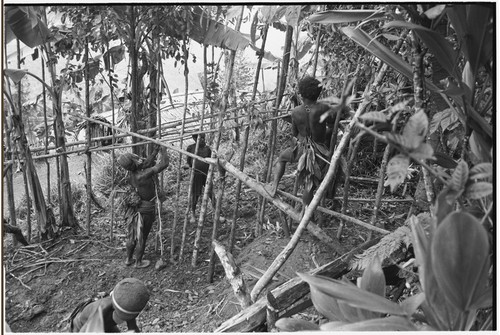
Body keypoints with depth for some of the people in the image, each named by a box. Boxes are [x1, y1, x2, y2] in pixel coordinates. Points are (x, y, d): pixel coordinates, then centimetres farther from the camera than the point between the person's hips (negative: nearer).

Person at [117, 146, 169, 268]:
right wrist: (164, 151, -17)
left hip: (135, 208, 7)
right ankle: (139, 262, 28)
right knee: (142, 237, 11)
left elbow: (147, 163, 9)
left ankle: (128, 259, 36)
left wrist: (155, 150, 8)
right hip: (146, 211, -7)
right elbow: (164, 164, -32)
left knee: (132, 235, 20)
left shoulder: (132, 174, -8)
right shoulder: (142, 175, -32)